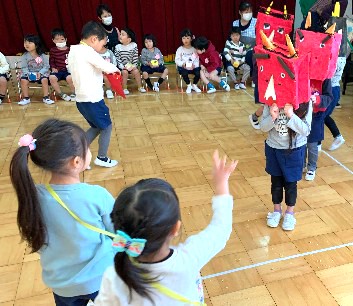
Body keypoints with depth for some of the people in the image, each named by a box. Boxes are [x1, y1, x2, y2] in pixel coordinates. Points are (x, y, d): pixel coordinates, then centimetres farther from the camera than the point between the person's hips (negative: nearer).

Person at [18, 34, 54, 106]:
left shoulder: (42, 56, -5)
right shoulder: (24, 56, -1)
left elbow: (46, 66, -6)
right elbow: (24, 67, -3)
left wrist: (40, 73, -20)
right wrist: (28, 73, -22)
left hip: (41, 73, -1)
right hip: (29, 73, 1)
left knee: (45, 79, -30)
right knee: (23, 80, -24)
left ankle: (46, 97, -15)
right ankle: (26, 98, -8)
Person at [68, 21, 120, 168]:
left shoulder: (73, 51, 12)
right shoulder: (87, 51, -16)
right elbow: (107, 67, -20)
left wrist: (102, 69, 9)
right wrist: (115, 68, 1)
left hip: (81, 99, 9)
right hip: (92, 99, -9)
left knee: (96, 127, 24)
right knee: (106, 126, 10)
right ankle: (102, 158, 20)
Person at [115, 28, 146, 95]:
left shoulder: (134, 45, -6)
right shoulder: (118, 47, -9)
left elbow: (135, 57, -3)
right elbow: (117, 58, -9)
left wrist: (134, 65, -11)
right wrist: (122, 67, -18)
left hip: (131, 65, 1)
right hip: (122, 66, -1)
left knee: (136, 71, -21)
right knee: (125, 72, -27)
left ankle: (140, 87, -3)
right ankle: (124, 89, -13)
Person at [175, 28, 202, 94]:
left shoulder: (194, 49, 3)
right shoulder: (180, 49, 2)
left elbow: (197, 59, -2)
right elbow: (177, 60, -3)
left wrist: (194, 65, -22)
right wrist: (182, 64, -22)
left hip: (193, 67, 1)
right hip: (183, 67, -1)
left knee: (198, 72, -27)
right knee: (184, 73, -34)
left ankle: (194, 85, 5)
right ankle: (189, 85, -2)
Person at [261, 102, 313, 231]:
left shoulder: (305, 104, -18)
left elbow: (306, 131, -20)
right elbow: (263, 127, -10)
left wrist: (291, 115, -33)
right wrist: (272, 117, -30)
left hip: (295, 150, -1)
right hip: (273, 148, 2)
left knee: (290, 183, 13)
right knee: (276, 181, 16)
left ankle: (290, 213, 36)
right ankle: (276, 210, 39)